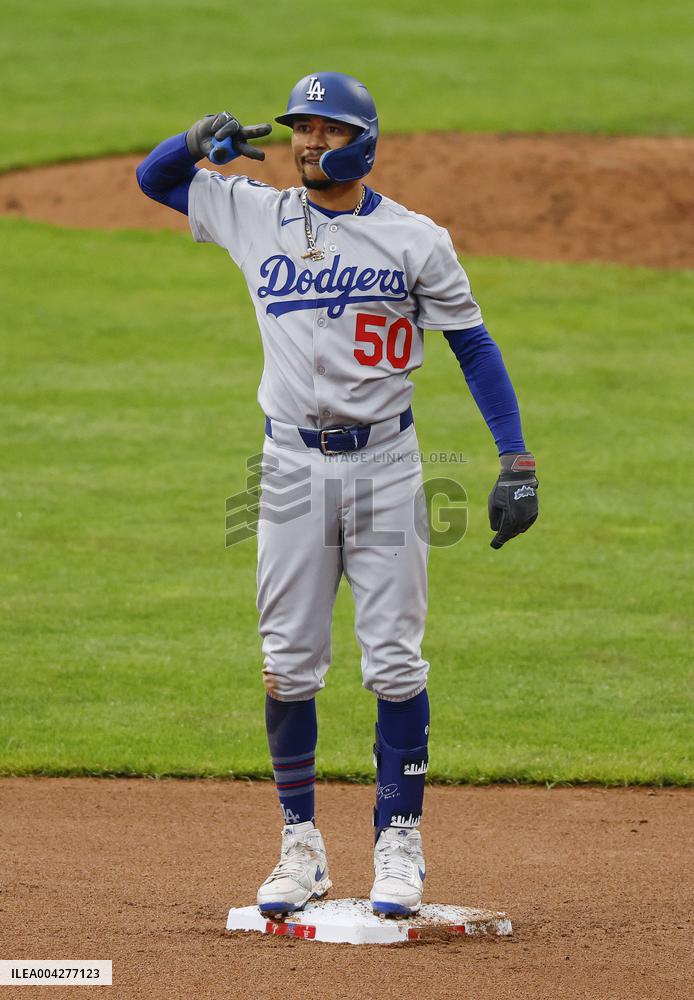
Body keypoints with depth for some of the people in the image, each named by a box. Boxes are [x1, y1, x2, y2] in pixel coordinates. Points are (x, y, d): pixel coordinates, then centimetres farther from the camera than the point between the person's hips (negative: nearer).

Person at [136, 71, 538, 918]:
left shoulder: (414, 239, -2)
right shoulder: (253, 216, 6)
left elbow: (474, 346, 1)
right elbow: (154, 176, 16)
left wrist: (516, 461, -7)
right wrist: (205, 139, -8)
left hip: (385, 465, -2)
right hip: (293, 462, 2)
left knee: (394, 662, -3)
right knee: (288, 665, 2)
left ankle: (399, 845, 4)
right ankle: (300, 848, 10)